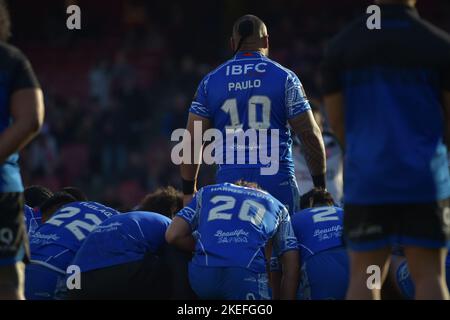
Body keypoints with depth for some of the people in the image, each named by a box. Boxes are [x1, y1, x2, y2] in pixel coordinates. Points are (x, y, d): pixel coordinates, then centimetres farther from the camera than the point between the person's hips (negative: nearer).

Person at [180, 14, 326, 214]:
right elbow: (310, 134, 3)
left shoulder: (210, 82, 9)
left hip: (229, 182, 1)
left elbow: (192, 140, 7)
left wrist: (189, 191, 15)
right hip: (277, 182, -1)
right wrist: (320, 185, 12)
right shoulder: (284, 78, 4)